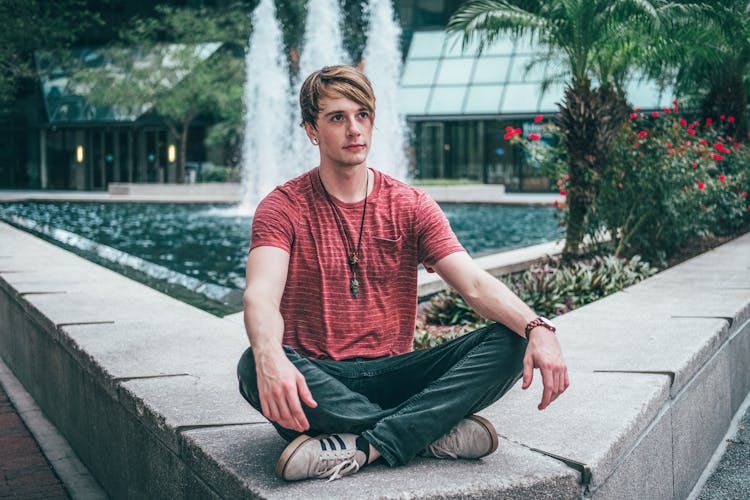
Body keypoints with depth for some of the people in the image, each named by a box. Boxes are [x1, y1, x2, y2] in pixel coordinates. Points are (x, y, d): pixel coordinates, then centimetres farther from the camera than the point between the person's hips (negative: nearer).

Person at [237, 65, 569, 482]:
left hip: (393, 376, 3)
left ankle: (362, 447, -31)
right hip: (317, 380, -2)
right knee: (254, 368, -36)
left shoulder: (411, 205, 6)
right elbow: (261, 294, -20)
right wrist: (271, 358, -44)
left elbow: (476, 284, -6)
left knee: (509, 342, -19)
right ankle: (437, 432, -27)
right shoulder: (284, 208, -2)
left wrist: (537, 327, -27)